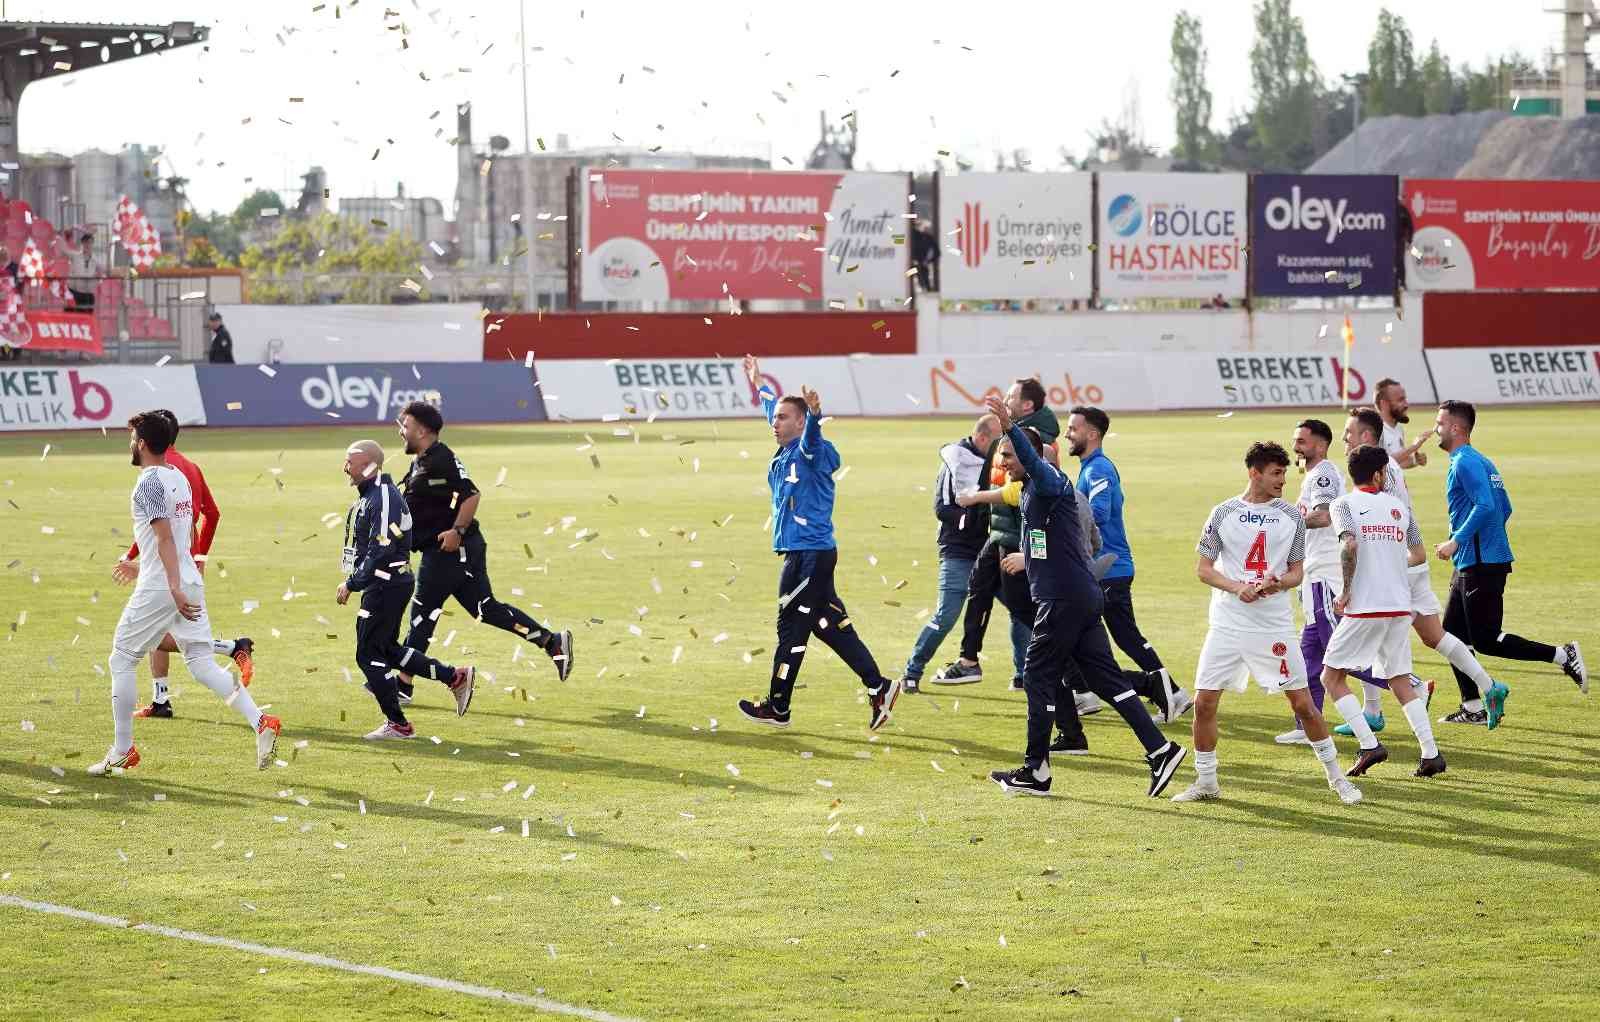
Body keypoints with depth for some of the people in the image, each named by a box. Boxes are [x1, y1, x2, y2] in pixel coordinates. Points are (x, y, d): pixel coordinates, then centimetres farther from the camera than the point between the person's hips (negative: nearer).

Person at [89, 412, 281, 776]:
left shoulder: (149, 483, -13)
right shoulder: (180, 478, 14)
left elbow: (165, 537, -23)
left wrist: (174, 589, -30)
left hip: (158, 589, -8)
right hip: (190, 580, 8)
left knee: (122, 661, 6)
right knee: (201, 663, 6)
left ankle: (122, 751, 9)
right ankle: (260, 721, -12)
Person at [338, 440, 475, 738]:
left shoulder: (383, 498, -19)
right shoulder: (370, 496, 14)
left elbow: (381, 552, -25)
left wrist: (352, 585, -22)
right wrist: (353, 582, 14)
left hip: (386, 586, -10)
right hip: (382, 585, 10)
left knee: (369, 654, -4)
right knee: (386, 649, 17)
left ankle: (397, 724, 3)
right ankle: (456, 677, 20)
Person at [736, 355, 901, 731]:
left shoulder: (811, 452, -13)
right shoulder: (786, 453, 13)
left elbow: (812, 434, -38)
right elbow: (773, 406, 31)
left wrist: (815, 413, -59)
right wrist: (759, 383, 46)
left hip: (810, 556, -10)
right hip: (803, 555, 10)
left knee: (791, 629, -1)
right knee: (832, 626, 9)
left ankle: (777, 707, 7)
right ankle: (878, 688, 9)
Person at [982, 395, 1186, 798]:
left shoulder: (1049, 481, -12)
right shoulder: (1031, 490, 19)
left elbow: (1035, 463, -36)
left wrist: (1010, 427, -48)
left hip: (1064, 599, -10)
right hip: (1084, 598, 10)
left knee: (1038, 677, -2)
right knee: (1105, 677, 7)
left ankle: (1036, 771, 4)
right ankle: (1160, 750, 2)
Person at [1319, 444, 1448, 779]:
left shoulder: (1344, 504, -3)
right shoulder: (1398, 506, 12)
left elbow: (1349, 545, -21)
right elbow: (1419, 556, 17)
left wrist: (1345, 591, -12)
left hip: (1364, 609, -5)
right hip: (1400, 607, 5)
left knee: (1331, 676, 5)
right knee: (1400, 681, 14)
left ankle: (1369, 745, -7)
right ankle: (1431, 753, 5)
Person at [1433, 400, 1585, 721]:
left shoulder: (1465, 463, -14)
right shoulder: (1480, 461, 17)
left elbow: (1485, 506, -26)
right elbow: (1504, 508, 22)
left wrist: (1456, 541, -23)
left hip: (1481, 565, -10)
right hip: (1470, 564, 10)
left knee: (1486, 640, -9)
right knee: (1453, 634, 10)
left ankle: (1563, 655, -8)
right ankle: (1473, 707, 12)